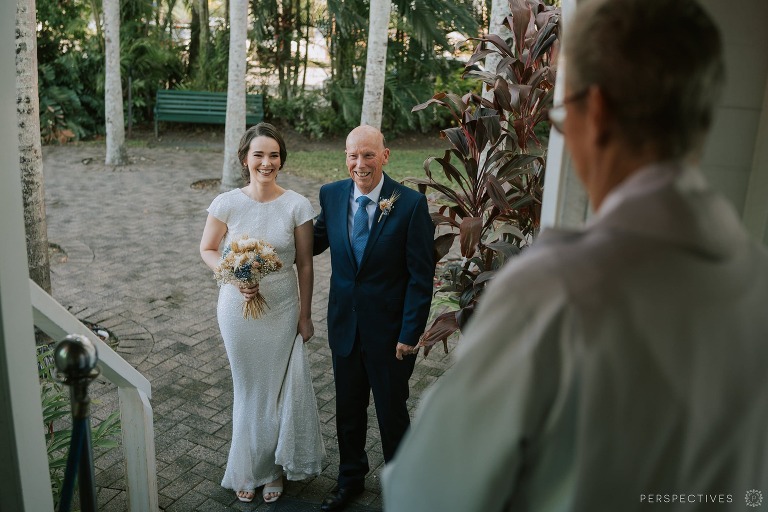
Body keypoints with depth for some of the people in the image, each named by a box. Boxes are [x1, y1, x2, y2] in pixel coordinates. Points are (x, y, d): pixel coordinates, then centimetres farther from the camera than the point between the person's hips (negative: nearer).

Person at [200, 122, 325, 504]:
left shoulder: (297, 206, -11)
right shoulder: (227, 204, -10)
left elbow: (304, 265, -4)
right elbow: (207, 250, 2)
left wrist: (305, 315, 0)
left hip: (282, 310, 0)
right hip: (238, 308, 1)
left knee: (279, 387, 11)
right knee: (248, 388, 17)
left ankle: (274, 468, 35)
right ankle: (248, 471, 38)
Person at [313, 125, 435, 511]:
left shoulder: (411, 204, -16)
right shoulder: (331, 194, -3)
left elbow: (421, 276, -13)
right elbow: (315, 242, 12)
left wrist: (410, 334, -14)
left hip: (389, 330, -4)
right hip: (345, 324, 4)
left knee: (392, 413, 13)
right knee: (348, 410, 21)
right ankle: (350, 479, 45)